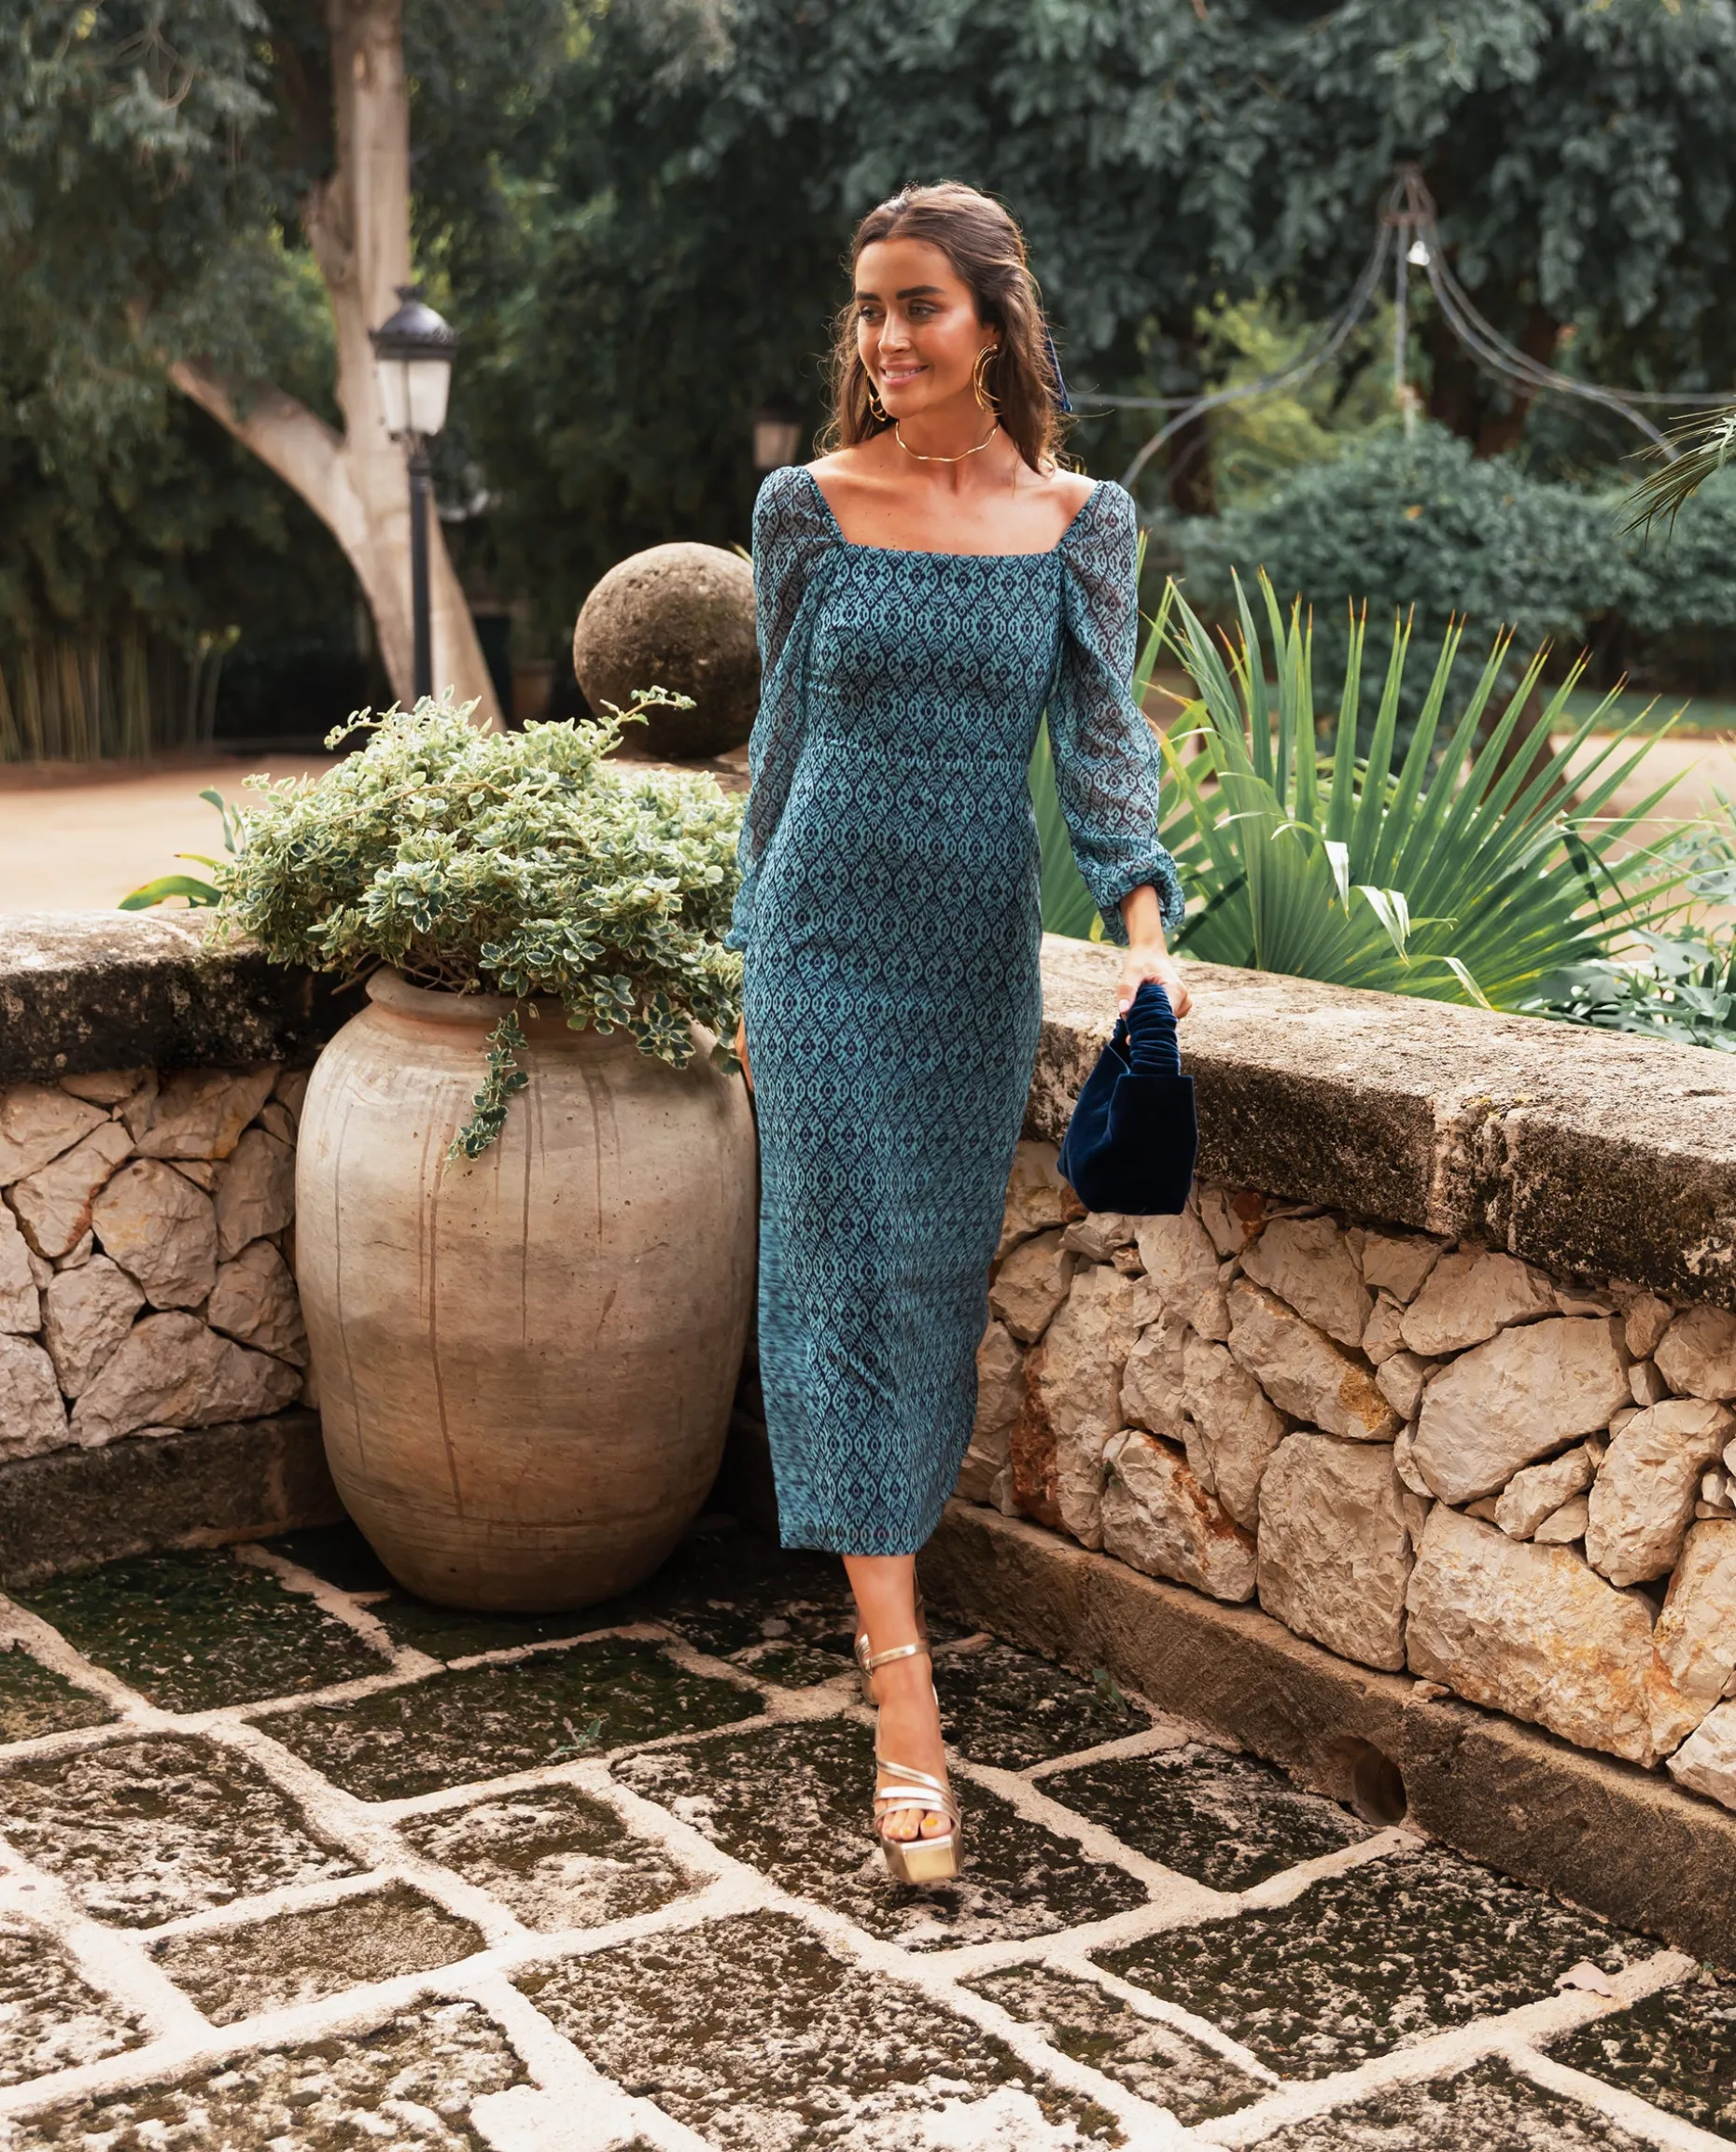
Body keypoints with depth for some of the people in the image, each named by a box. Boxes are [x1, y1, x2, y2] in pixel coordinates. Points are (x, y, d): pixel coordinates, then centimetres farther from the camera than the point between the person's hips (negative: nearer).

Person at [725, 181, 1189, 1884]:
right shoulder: (808, 507, 0)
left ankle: (882, 1557, 32)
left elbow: (1103, 734, -6)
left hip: (979, 953, 1)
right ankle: (904, 1695, -7)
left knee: (937, 1279, 8)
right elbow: (782, 737, 6)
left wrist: (1142, 913, -23)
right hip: (828, 936, -1)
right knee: (838, 1276, -7)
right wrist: (758, 955, 8)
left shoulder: (1084, 524, 2)